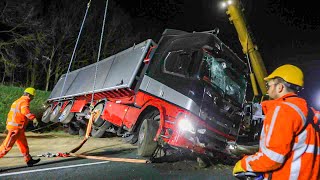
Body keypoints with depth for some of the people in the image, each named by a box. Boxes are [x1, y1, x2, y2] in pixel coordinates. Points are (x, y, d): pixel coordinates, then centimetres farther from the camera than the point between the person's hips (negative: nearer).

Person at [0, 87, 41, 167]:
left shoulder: (18, 101, 17)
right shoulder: (24, 101, -15)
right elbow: (25, 110, -36)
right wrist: (33, 118, -50)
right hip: (16, 128, -11)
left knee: (23, 144, 17)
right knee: (7, 146, -3)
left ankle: (29, 160, 26)